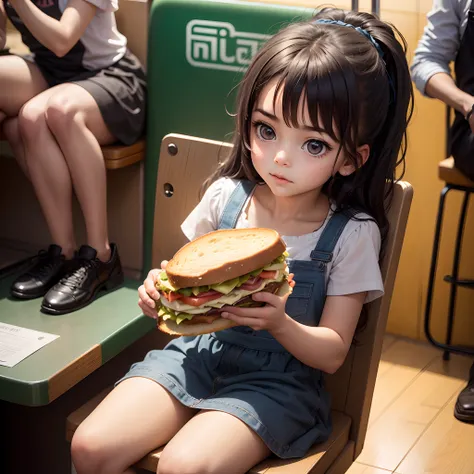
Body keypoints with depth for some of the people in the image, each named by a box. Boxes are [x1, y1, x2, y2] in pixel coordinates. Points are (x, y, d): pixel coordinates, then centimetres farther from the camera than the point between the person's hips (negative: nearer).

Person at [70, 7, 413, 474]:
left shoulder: (352, 233, -11)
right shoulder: (226, 196, -1)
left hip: (278, 378, -3)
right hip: (201, 350, 4)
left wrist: (280, 324, -28)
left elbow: (332, 353, -7)